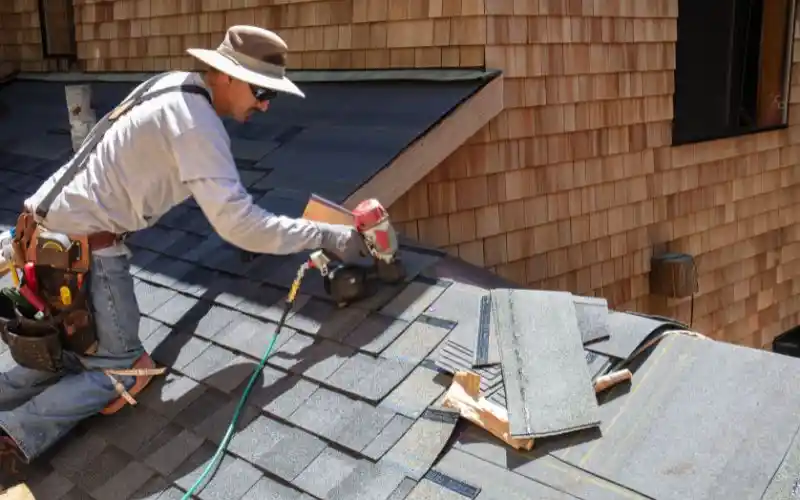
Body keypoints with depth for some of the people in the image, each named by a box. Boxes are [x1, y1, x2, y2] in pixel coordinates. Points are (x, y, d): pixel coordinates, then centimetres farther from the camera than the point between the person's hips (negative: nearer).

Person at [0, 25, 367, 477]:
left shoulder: (175, 85, 9)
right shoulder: (197, 125, -20)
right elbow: (237, 223, -26)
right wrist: (325, 236, -21)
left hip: (53, 224, 9)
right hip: (83, 245, -9)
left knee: (81, 349, 19)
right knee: (119, 369, 2)